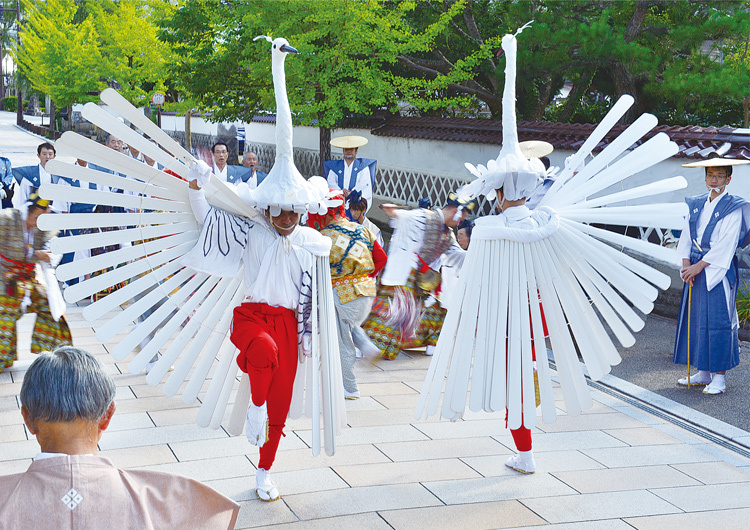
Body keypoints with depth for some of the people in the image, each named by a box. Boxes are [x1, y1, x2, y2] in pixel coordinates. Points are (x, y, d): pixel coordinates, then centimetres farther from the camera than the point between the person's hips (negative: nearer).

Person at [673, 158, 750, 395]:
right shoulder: (696, 205, 11)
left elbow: (725, 244, -13)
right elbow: (687, 235, 8)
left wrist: (699, 266, -16)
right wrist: (686, 264, -6)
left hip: (718, 270, -6)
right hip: (696, 269, 6)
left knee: (718, 320, -5)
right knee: (696, 318, 8)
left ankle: (719, 377, 1)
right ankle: (703, 373, 18)